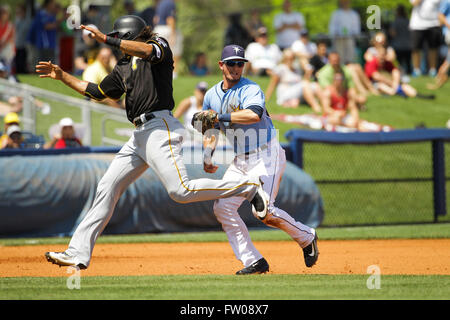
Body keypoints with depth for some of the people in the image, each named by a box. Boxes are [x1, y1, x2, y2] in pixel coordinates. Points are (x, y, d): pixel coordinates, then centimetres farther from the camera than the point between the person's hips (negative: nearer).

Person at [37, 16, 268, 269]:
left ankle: (249, 186, -8)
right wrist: (62, 76, 28)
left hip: (160, 127, -9)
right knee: (108, 188, 5)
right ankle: (79, 254, 5)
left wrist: (106, 39, -24)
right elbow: (97, 92, 32)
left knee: (181, 191, -21)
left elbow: (149, 51, -21)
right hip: (140, 135, 9)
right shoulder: (123, 68, 25)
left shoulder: (159, 44, 3)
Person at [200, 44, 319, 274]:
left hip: (266, 155, -8)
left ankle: (306, 237, 7)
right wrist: (207, 157, 5)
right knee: (222, 207, -5)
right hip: (240, 160, 8)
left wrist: (220, 116, -30)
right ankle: (254, 262, -1)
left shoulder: (250, 89, -13)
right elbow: (210, 131, 22)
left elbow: (254, 114, -34)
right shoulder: (211, 96, 10)